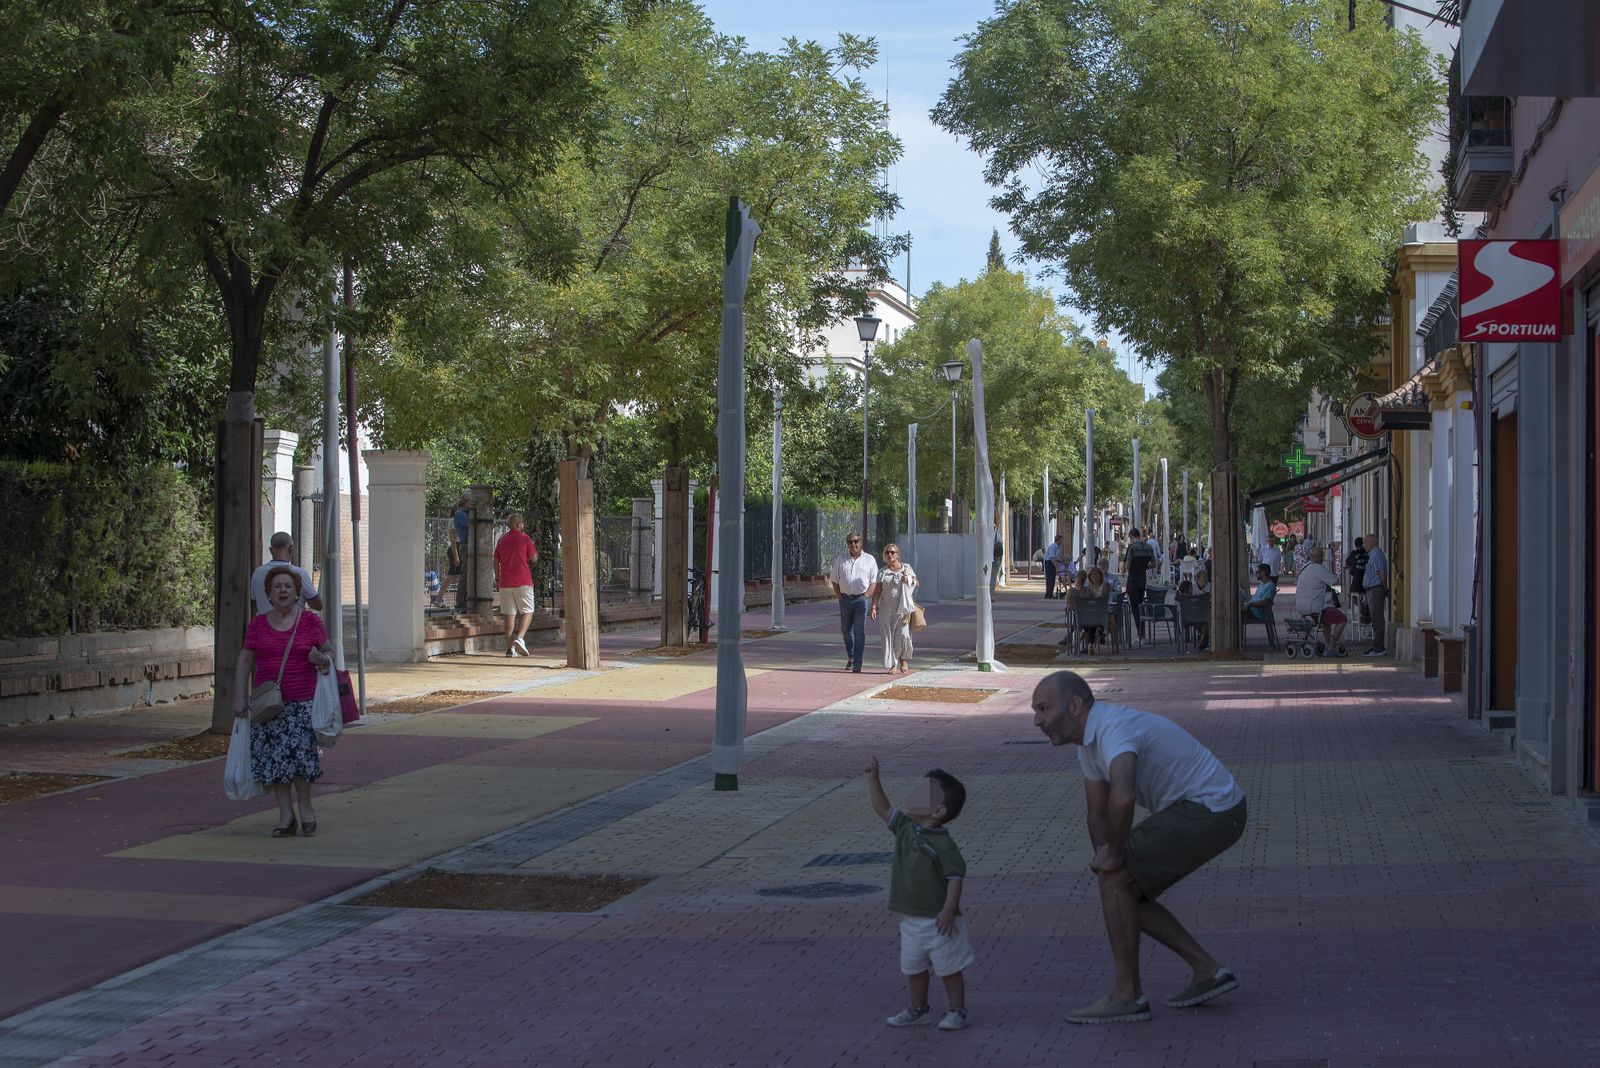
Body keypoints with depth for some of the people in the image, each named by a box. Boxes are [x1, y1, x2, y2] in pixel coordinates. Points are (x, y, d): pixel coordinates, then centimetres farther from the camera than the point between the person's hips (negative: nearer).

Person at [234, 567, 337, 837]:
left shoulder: (311, 620, 3)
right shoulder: (258, 624, 7)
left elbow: (329, 651, 12)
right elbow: (245, 662, 8)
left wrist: (323, 659, -12)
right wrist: (240, 698, 2)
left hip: (302, 701, -2)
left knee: (299, 752, -12)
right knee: (273, 757, -2)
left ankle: (305, 807, 9)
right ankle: (286, 815, 6)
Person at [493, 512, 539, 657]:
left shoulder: (502, 540, 10)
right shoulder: (525, 538, -4)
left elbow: (496, 562, 13)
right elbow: (534, 559, -4)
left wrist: (497, 578, 23)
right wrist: (536, 550, 15)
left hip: (505, 583, 4)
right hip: (523, 582, -4)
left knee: (509, 615, 5)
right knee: (527, 612, 3)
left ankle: (510, 648, 2)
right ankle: (519, 638, -19)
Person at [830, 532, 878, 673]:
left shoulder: (869, 560, 5)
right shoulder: (840, 559, 8)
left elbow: (874, 581, 5)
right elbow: (834, 580, 11)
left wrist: (865, 595, -6)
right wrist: (839, 596, 1)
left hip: (861, 598, -3)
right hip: (845, 598, 3)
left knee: (859, 632, -10)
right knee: (846, 630, 13)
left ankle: (857, 664, -11)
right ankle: (850, 657, 33)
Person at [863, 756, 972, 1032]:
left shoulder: (943, 844, -20)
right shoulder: (906, 828, 3)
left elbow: (955, 877, -20)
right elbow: (883, 808, 10)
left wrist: (949, 910, -25)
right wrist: (873, 779, 2)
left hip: (938, 920, -8)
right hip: (911, 919, 8)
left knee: (949, 967, 5)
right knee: (912, 967, 18)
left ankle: (957, 1011, 17)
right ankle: (918, 1009, 33)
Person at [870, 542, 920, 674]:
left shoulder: (906, 568, 9)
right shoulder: (882, 572, 9)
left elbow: (917, 584, 16)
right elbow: (877, 591, 3)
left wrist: (909, 580, -6)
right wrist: (873, 607, -8)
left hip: (903, 608, -1)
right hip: (887, 609, 1)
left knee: (903, 634, -11)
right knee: (889, 636, -3)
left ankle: (904, 660, 12)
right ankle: (893, 665, 2)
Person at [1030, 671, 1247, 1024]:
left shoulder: (1114, 729, -25)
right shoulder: (1088, 737, 8)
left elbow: (1122, 796, -43)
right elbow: (1098, 813, 16)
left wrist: (1114, 856, -26)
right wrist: (1104, 855, -2)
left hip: (1210, 811, -10)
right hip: (1209, 811, 10)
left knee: (1115, 877, -12)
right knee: (1124, 894, 11)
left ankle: (1127, 994, -5)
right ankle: (1207, 971, 16)